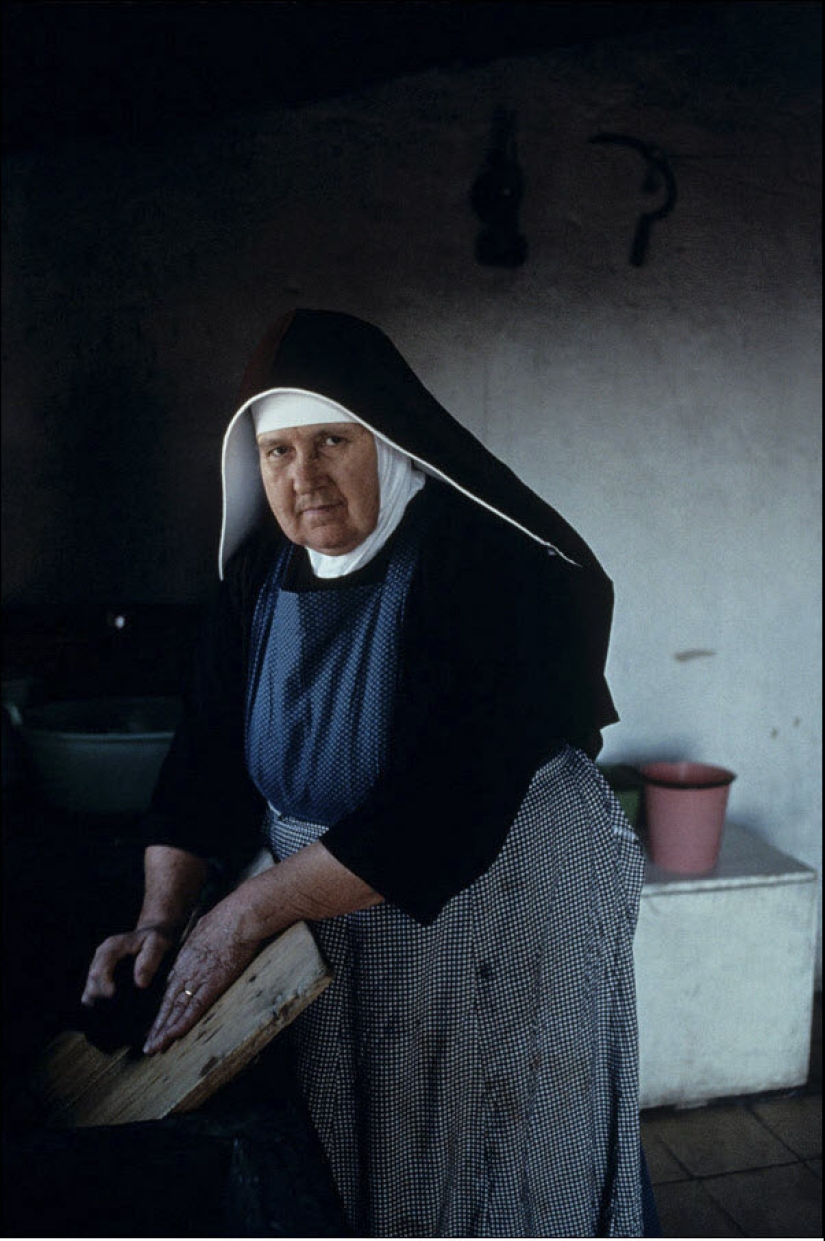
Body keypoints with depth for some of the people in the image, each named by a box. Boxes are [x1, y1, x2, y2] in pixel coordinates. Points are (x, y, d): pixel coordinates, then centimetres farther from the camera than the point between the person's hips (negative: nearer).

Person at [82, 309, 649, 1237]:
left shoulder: (481, 565, -24)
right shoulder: (260, 577, -3)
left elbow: (447, 804, -31)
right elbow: (206, 761, 0)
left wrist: (248, 913, -28)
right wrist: (161, 921, -11)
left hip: (502, 907, -5)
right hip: (329, 912, 5)